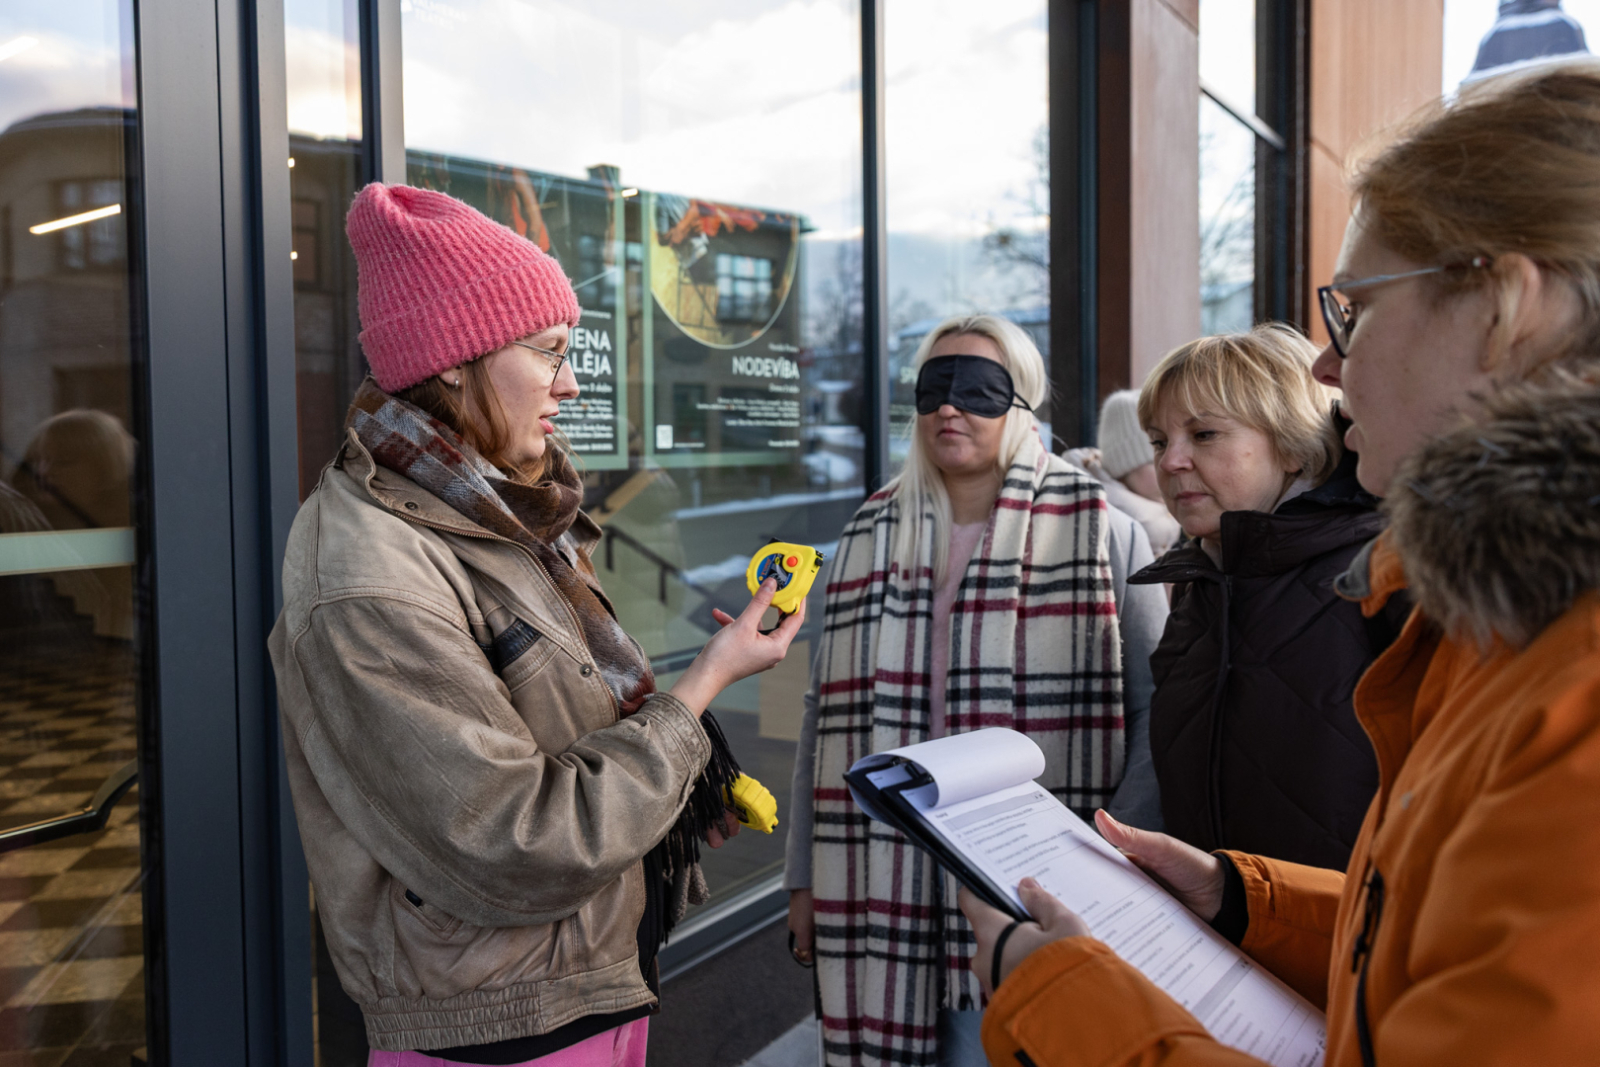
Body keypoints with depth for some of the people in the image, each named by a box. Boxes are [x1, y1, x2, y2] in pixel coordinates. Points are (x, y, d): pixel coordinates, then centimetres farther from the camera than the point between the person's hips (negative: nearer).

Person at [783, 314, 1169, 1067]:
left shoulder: (1103, 535, 0)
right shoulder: (868, 543, 9)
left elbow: (1158, 710, -3)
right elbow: (827, 717, 11)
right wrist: (805, 879, 10)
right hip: (886, 888, 3)